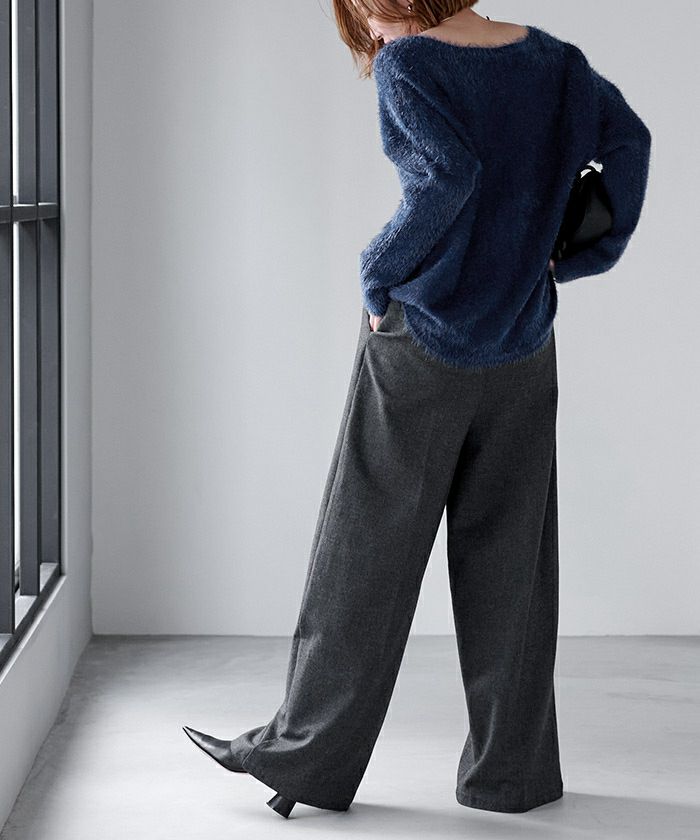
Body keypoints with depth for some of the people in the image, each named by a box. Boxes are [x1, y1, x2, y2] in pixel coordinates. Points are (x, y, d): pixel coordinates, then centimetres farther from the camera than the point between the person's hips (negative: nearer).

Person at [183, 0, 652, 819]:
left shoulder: (408, 66, -12)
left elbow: (449, 175, -24)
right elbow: (628, 138, 8)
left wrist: (379, 274, -13)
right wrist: (581, 257, 8)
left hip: (421, 338, -5)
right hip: (522, 348, 5)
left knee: (366, 550, 3)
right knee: (507, 556, 10)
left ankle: (306, 753, 12)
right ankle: (511, 768, 14)